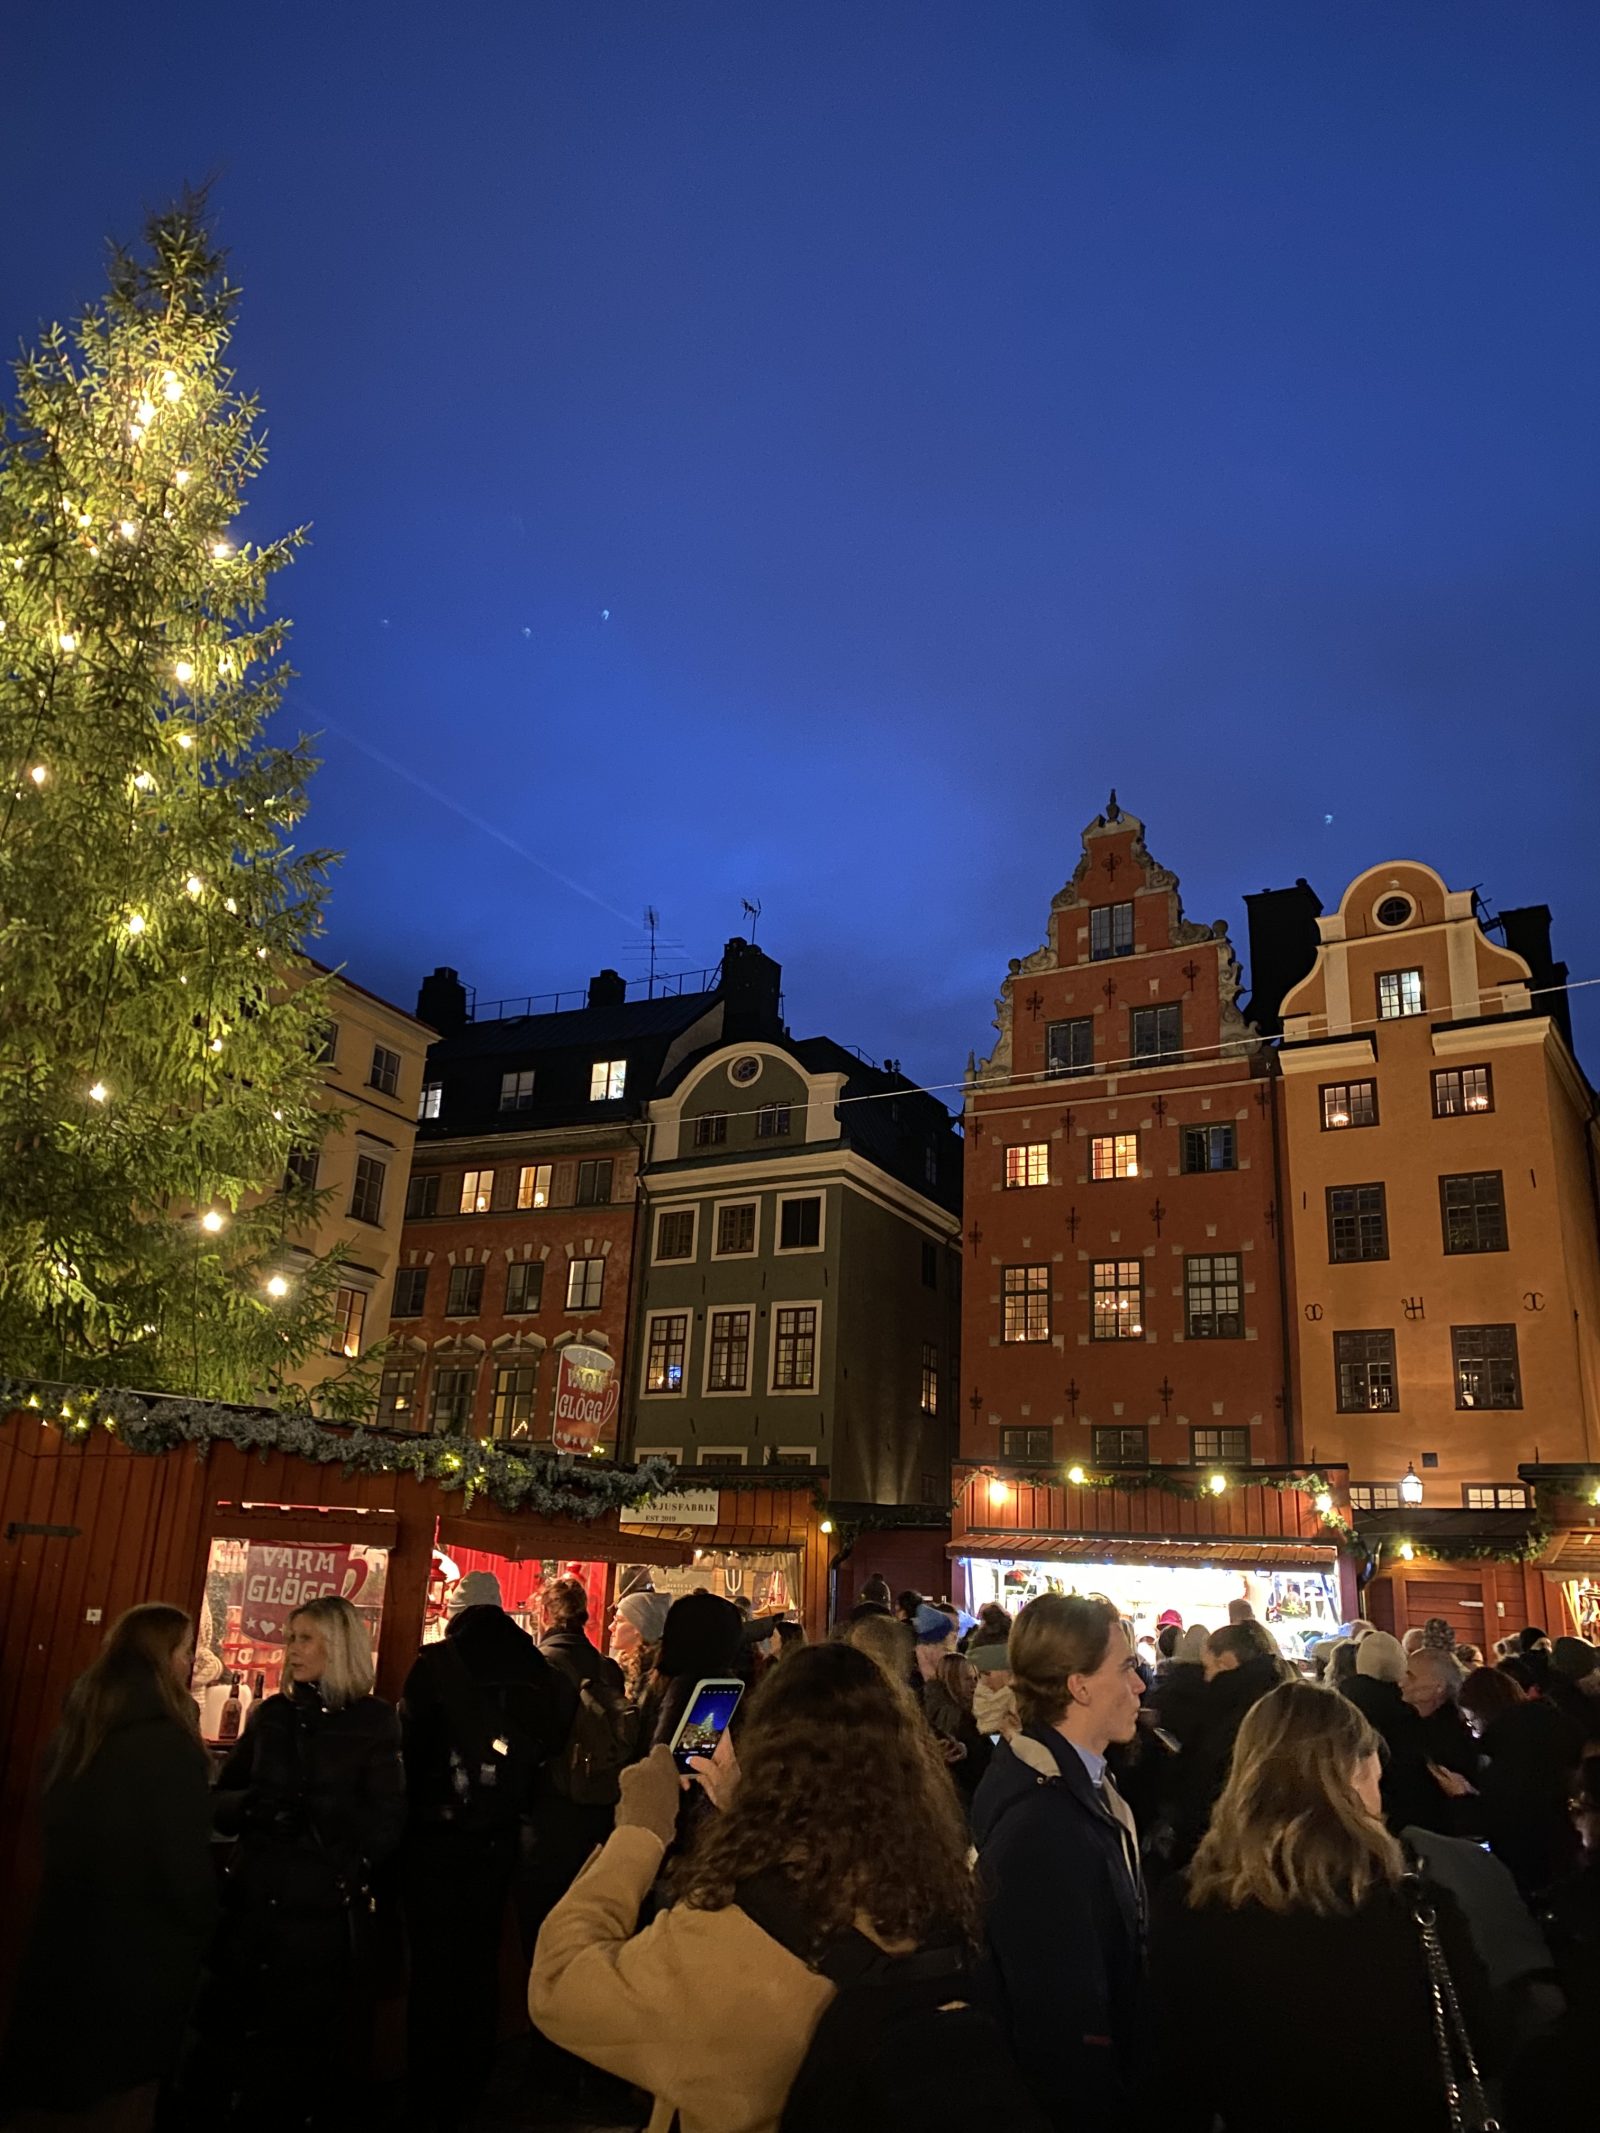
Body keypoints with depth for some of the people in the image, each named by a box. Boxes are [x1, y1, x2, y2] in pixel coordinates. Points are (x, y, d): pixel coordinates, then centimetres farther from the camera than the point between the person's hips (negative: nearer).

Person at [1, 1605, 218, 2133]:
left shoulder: (74, 1732, 2)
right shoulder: (167, 1745, -22)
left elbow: (66, 1843, 13)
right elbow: (186, 1867, -18)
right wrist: (205, 1931, 0)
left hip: (68, 1943, 7)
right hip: (141, 1956, -7)